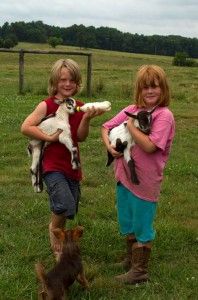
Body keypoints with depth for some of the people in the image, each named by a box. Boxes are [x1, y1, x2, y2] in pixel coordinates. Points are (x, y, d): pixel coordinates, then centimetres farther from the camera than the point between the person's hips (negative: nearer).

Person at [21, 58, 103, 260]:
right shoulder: (47, 105, -9)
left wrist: (87, 118, -17)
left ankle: (59, 247, 37)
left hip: (72, 166, 5)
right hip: (53, 166, -5)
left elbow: (81, 137, -3)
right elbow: (25, 127, -16)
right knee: (65, 205, -24)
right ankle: (54, 229, 9)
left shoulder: (80, 107, 5)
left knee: (69, 211, 13)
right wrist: (50, 138, -17)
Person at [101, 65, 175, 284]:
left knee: (142, 226, 7)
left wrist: (130, 125, -18)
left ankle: (139, 271, 23)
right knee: (127, 223, 22)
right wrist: (109, 145, -11)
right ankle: (131, 259, 43)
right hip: (124, 175, 7)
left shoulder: (164, 115, -16)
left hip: (145, 181, -7)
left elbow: (149, 146, -27)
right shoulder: (132, 110, 2)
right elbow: (106, 127, 8)